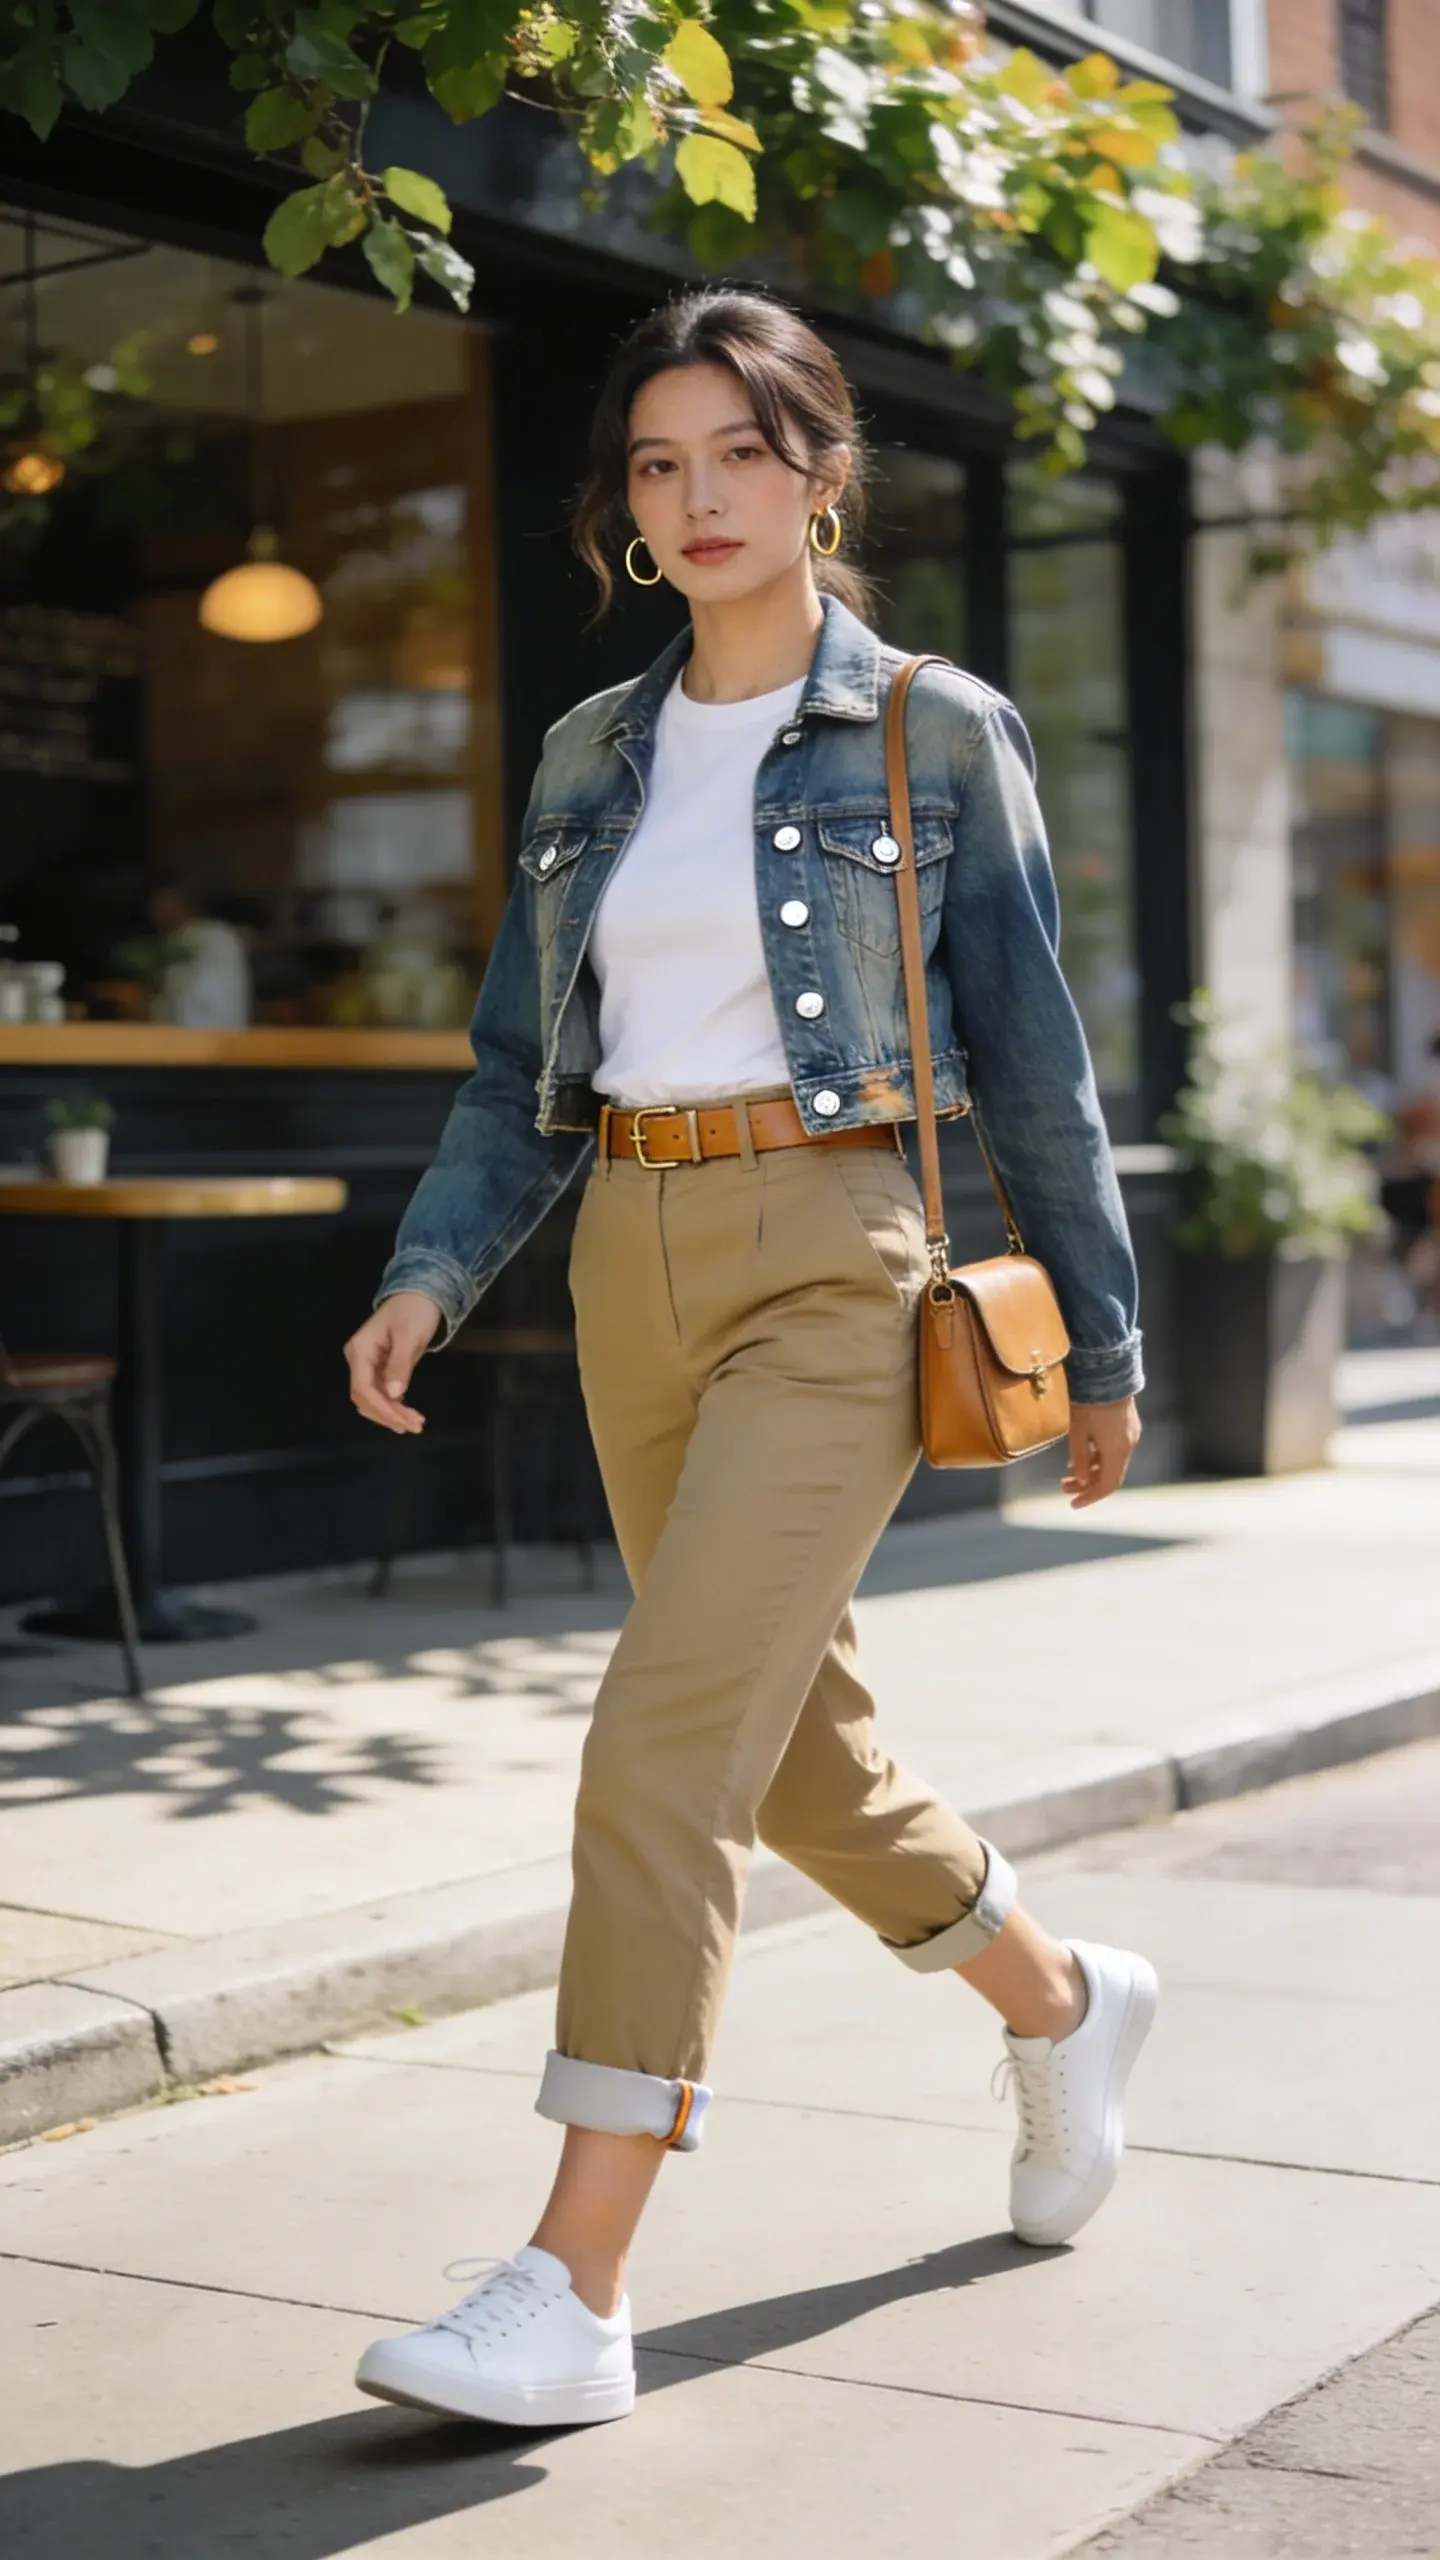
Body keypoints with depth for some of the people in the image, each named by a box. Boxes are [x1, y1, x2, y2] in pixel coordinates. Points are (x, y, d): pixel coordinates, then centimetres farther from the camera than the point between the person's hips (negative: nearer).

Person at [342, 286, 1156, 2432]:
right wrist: (434, 1271, -2)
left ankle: (573, 2293, -10)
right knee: (800, 1745, 15)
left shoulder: (935, 732, -1)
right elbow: (522, 1068, 13)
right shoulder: (592, 755, 12)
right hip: (636, 1270, 6)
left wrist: (1100, 1342, 5)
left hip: (834, 1263, -6)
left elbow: (1029, 1061, 2)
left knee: (667, 1745, -15)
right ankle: (1063, 2003, 41)